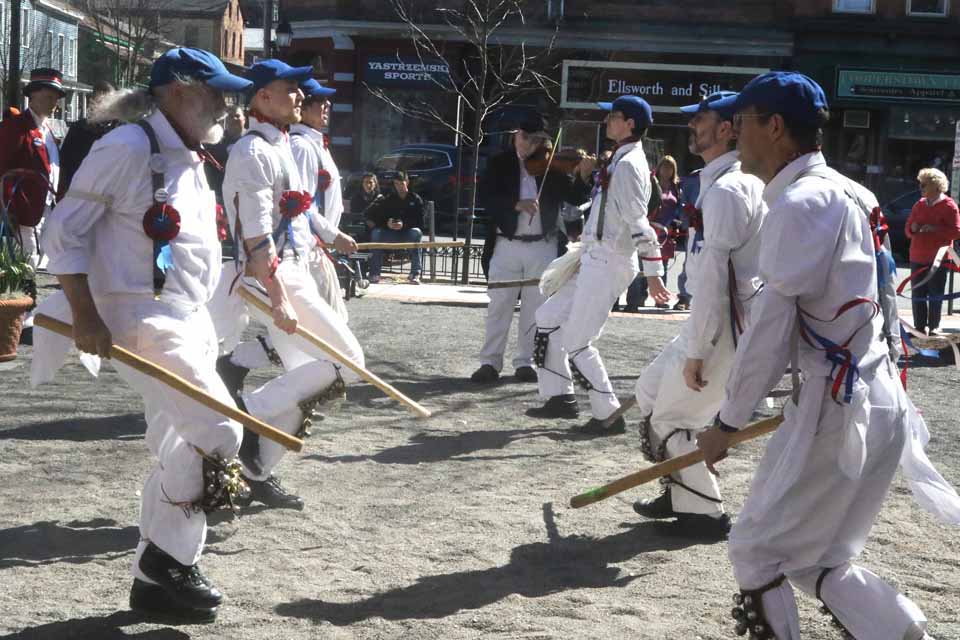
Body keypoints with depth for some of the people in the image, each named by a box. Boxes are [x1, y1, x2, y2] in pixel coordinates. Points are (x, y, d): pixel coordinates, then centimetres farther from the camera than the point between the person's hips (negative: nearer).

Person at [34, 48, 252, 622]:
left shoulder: (190, 158, 14)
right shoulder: (128, 147, -14)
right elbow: (65, 231, -14)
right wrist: (86, 318, -18)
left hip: (189, 321, 10)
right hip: (145, 320, -10)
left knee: (181, 451, 12)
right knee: (218, 432, -16)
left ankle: (157, 579, 23)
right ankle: (168, 558, 0)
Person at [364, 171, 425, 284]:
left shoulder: (416, 199, 4)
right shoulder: (389, 200, 9)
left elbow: (420, 223, -6)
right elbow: (370, 214, 2)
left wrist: (404, 225, -24)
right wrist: (386, 223, -15)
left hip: (408, 235, -2)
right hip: (391, 235, 2)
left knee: (416, 232, -34)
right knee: (376, 232, -26)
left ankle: (415, 273, -36)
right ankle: (374, 274, -27)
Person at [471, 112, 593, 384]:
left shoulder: (552, 167, 1)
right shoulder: (500, 164, 1)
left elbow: (575, 198, -3)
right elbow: (489, 199, -11)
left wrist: (584, 176, -22)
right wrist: (518, 204, -26)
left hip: (543, 247, 0)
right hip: (507, 244, 0)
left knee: (535, 308, 6)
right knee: (499, 306, 3)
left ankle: (525, 362, 15)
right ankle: (490, 362, 8)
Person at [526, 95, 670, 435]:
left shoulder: (629, 164, -16)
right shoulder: (620, 160, 15)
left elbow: (639, 222, -22)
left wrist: (652, 273, -25)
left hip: (608, 263, -10)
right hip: (594, 260, 10)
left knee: (577, 342, -6)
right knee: (548, 317, 16)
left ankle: (609, 415, 3)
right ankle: (560, 396, 21)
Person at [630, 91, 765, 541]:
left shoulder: (725, 190, -20)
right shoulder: (747, 182, 13)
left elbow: (713, 276, -23)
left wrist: (695, 352, -21)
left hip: (725, 325, -10)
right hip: (725, 319, 10)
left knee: (671, 417, 1)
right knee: (651, 390, 20)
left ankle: (706, 512, 11)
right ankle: (680, 494, 28)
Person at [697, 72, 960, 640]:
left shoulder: (802, 202, -15)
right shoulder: (836, 190, 15)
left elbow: (771, 327, -17)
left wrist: (729, 422, -10)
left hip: (841, 408, -10)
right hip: (873, 397, 10)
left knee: (757, 550, 3)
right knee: (811, 558, 18)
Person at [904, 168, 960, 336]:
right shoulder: (919, 205, 12)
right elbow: (908, 229, 19)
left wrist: (935, 229, -20)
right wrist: (913, 228, -4)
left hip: (938, 259, -6)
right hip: (917, 257, 6)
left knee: (935, 295, -1)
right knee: (917, 293, 5)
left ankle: (933, 327, 7)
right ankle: (920, 326, 12)